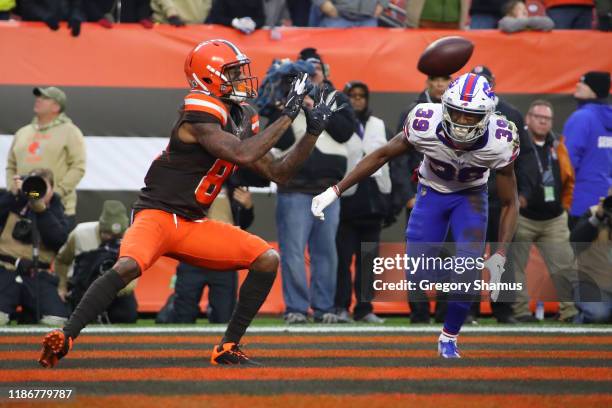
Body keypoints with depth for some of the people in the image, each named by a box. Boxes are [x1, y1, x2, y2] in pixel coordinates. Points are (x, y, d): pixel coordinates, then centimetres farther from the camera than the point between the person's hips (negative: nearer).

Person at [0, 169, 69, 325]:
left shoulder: (53, 209, 11)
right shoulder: (13, 202, 10)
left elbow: (60, 240, -7)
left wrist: (41, 210, -15)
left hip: (38, 275, 2)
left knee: (57, 321, -14)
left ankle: (29, 316, 15)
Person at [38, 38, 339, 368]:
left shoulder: (237, 120, 11)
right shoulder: (199, 118, -16)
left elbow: (278, 173, 15)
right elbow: (243, 155, -29)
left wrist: (312, 133, 5)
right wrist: (287, 116, -23)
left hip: (193, 225, 9)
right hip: (158, 214, -9)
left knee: (267, 259, -1)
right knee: (128, 267, -35)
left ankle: (228, 349, 2)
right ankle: (64, 338, -28)